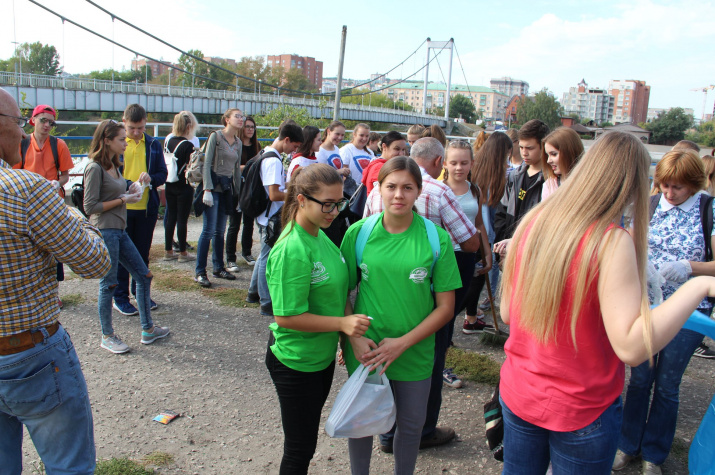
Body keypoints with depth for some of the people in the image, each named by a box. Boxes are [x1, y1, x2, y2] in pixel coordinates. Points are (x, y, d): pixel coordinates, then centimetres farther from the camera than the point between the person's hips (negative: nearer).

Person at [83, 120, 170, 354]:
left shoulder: (113, 165, 13)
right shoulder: (95, 168, -13)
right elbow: (90, 207, -16)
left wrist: (129, 192, 1)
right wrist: (123, 199, -12)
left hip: (119, 231, 9)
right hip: (105, 232, -9)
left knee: (144, 276, 10)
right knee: (109, 284, 1)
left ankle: (148, 329, 20)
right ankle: (107, 337, 17)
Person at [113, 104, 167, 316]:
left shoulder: (154, 145, 6)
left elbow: (163, 174, 7)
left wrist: (150, 178, -16)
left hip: (147, 208, 3)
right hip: (121, 208, -3)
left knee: (143, 253, 13)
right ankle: (120, 298, 15)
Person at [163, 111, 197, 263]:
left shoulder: (168, 141, 5)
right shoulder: (188, 145, -16)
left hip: (170, 186, 6)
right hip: (184, 187, -6)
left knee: (171, 217, 13)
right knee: (182, 219, 1)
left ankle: (168, 251, 21)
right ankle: (183, 253, 10)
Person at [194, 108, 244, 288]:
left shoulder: (238, 142, 12)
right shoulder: (215, 136, -6)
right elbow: (207, 164, -11)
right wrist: (207, 190, -17)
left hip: (227, 187, 6)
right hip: (214, 185, -6)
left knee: (220, 231, 11)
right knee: (209, 230, -7)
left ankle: (218, 268, 21)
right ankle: (200, 272, 0)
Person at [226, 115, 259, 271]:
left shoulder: (256, 146, 10)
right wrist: (245, 167, -23)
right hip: (237, 190, -5)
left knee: (249, 223, 14)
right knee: (234, 225, -2)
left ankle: (246, 253, 29)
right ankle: (230, 259, 4)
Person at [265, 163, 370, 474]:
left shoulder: (322, 237, 0)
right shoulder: (292, 250, -26)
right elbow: (286, 317, -25)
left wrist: (354, 335, 0)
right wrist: (342, 324, -27)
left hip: (323, 355, 8)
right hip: (295, 362, -8)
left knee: (307, 438, 26)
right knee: (300, 449, 9)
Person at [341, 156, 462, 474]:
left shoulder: (436, 238, -9)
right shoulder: (359, 232, -6)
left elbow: (445, 307, -7)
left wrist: (403, 343, -14)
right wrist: (353, 337, -10)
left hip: (415, 351, 0)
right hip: (365, 352, 1)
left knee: (411, 424, 17)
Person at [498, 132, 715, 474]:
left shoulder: (532, 221, -5)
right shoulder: (612, 241, -22)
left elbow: (506, 314, 2)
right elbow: (632, 347, -25)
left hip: (517, 394, 5)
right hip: (581, 411, -5)